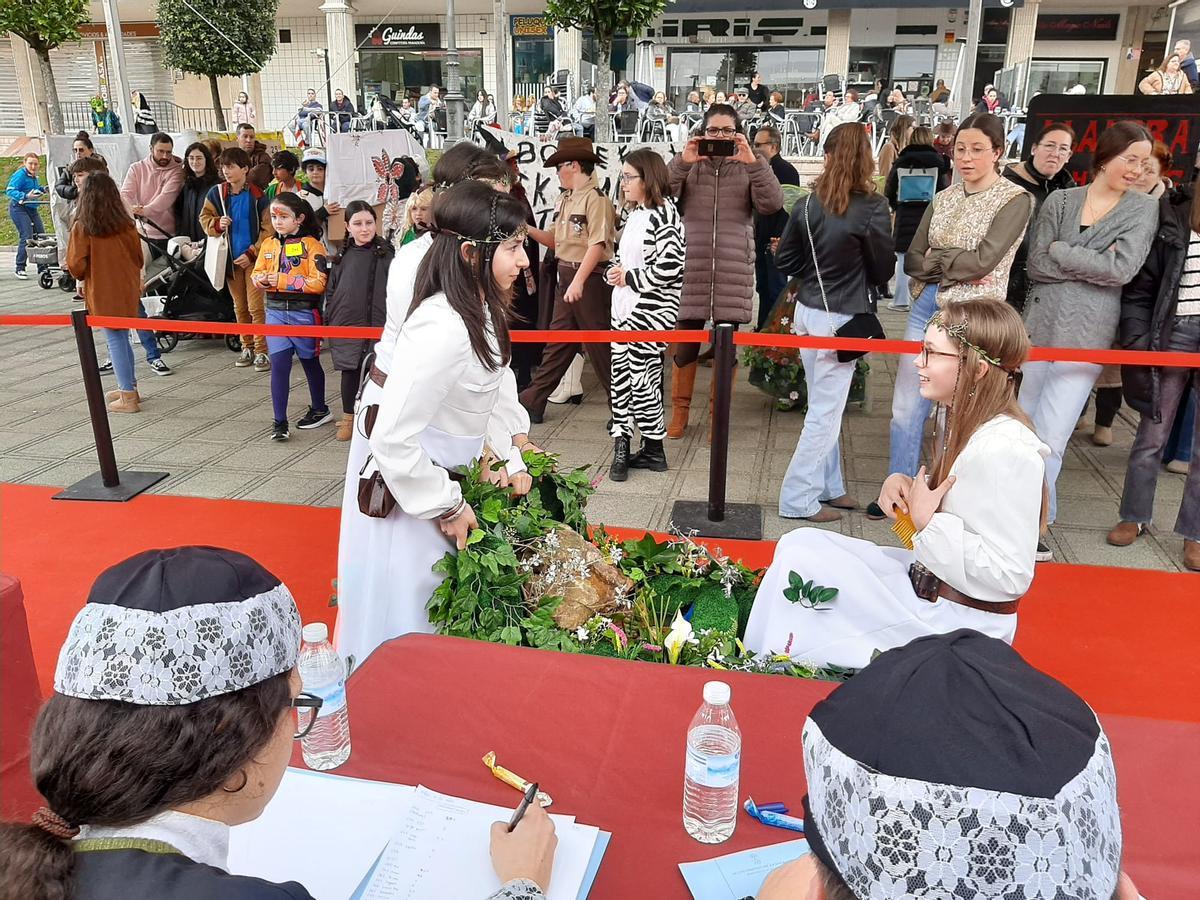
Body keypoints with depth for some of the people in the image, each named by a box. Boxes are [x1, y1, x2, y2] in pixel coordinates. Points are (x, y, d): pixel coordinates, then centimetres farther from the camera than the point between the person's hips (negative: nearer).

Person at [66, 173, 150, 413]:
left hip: (102, 294, -4)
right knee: (122, 338, 18)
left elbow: (76, 265, -13)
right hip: (128, 291, 4)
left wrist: (81, 277, 9)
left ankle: (128, 397, 3)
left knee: (115, 341, 1)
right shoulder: (127, 224, -3)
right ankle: (128, 387, 27)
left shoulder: (82, 227, -13)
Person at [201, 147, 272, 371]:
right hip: (231, 258, 4)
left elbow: (267, 229, -7)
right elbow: (204, 218, 12)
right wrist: (217, 224, -10)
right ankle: (247, 347, 22)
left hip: (253, 258, -4)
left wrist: (251, 254, -11)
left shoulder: (257, 195, -8)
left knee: (256, 306, -7)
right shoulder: (216, 192, 3)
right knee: (240, 307, 12)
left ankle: (261, 350, -1)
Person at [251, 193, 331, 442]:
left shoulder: (311, 245, -9)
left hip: (303, 312, -4)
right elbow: (256, 274, 13)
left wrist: (282, 280, -19)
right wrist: (261, 279, -11)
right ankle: (280, 422, 0)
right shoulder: (268, 245, 8)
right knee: (278, 364, -4)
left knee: (310, 362, 14)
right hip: (275, 311, 4)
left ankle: (320, 409, 33)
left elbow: (318, 283, -18)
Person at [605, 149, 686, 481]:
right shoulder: (633, 214, 15)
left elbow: (669, 267, -20)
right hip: (625, 307, 9)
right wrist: (615, 271, 4)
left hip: (651, 310, -9)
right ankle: (621, 448, 14)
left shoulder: (663, 214, -11)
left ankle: (653, 450, 11)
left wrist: (630, 278, -12)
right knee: (622, 376, 7)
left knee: (641, 377, -5)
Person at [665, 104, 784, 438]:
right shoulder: (688, 166, 8)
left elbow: (772, 204, -8)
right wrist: (681, 162, -17)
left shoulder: (749, 167, 8)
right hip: (690, 267, 0)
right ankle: (679, 410, 22)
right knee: (684, 344, 6)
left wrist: (754, 162, -16)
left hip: (733, 271, 0)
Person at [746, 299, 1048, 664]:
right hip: (925, 583, 9)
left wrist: (927, 521, -21)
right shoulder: (961, 419, 3)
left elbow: (1010, 577, -25)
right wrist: (904, 484, -2)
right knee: (801, 544, 2)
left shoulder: (1009, 451, -25)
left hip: (960, 622, -9)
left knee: (802, 559, -12)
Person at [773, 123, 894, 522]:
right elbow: (883, 269, -4)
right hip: (841, 319, -6)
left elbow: (784, 259, 6)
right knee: (826, 411, 2)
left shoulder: (806, 204, -2)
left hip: (808, 312, 6)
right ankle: (798, 499, 7)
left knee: (824, 406, 17)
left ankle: (829, 486, 28)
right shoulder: (872, 208, -15)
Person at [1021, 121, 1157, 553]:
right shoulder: (1060, 200, 5)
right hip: (1038, 327, 2)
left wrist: (1060, 251, -7)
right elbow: (1037, 266, -3)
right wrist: (1094, 263, -9)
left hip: (1087, 337, -2)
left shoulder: (1143, 209, 3)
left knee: (1049, 441, -6)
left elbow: (1123, 269, -11)